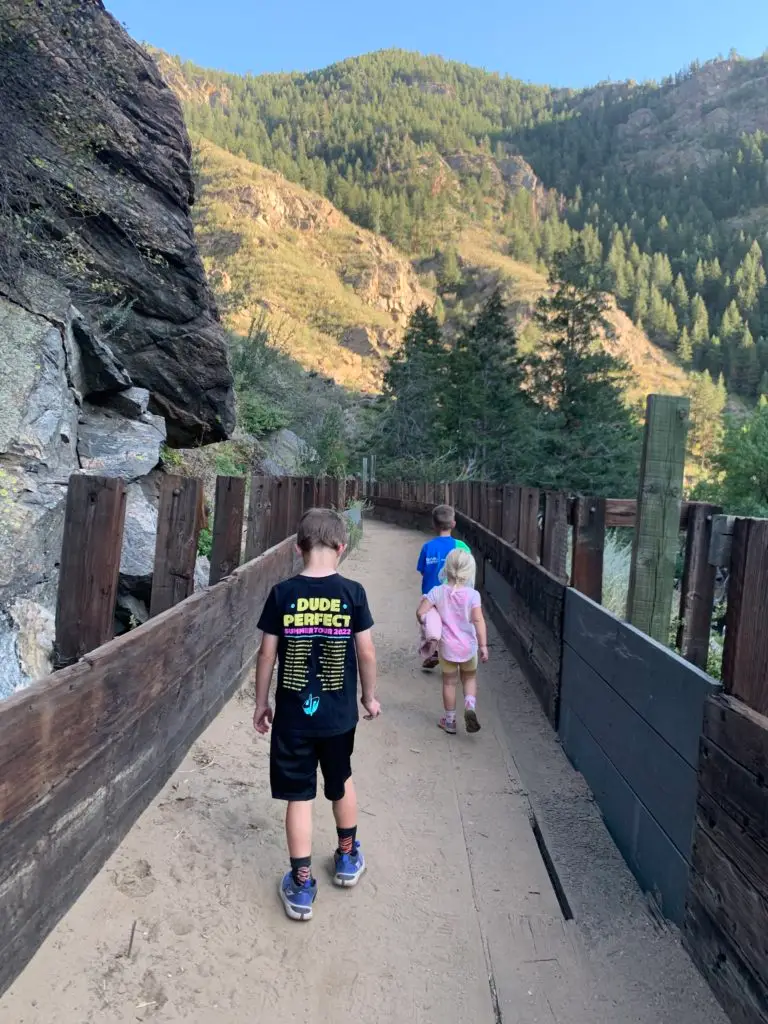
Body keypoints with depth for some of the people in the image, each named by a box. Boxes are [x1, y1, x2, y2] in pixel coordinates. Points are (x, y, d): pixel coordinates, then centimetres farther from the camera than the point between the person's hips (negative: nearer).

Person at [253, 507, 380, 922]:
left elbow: (267, 654, -5)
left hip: (292, 715, -1)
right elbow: (366, 652, -5)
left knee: (299, 797, 10)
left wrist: (261, 704, 7)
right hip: (338, 714, 1)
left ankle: (301, 886, 18)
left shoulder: (282, 594, -9)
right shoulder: (352, 592, -10)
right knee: (341, 782, 24)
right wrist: (370, 696, 10)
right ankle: (347, 856, 41)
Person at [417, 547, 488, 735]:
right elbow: (478, 621, -17)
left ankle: (449, 721, 25)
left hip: (447, 647, 0)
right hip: (468, 646, 0)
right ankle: (470, 706, -2)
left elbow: (420, 612, -14)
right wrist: (483, 645, -12)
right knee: (469, 678, 23)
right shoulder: (472, 594, -13)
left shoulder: (438, 592, -11)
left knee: (449, 682, 16)